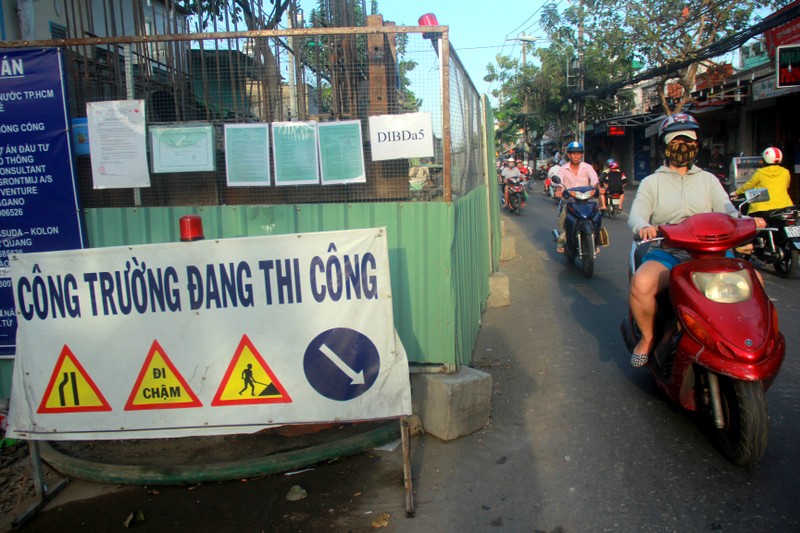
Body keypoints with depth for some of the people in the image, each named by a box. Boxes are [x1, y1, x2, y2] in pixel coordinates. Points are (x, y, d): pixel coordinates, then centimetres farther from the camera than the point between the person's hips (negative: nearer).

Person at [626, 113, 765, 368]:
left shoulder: (708, 180, 19)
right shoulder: (652, 182, 11)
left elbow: (727, 211, 7)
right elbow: (635, 215, -4)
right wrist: (643, 226, -30)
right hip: (666, 253, -3)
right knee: (641, 283, -34)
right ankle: (648, 337, -7)